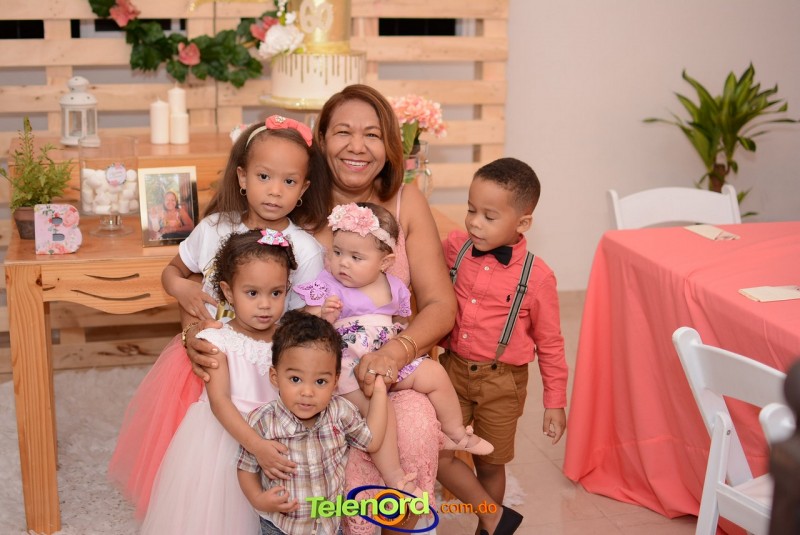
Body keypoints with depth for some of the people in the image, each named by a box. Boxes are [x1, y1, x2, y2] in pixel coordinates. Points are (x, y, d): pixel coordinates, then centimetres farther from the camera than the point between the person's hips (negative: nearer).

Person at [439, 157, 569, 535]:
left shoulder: (536, 277, -14)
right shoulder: (454, 248, -7)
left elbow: (550, 344, -5)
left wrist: (555, 403, -1)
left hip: (501, 381, -3)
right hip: (453, 369, 3)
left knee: (489, 465, 11)